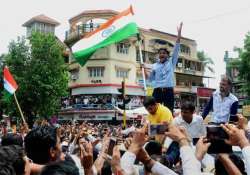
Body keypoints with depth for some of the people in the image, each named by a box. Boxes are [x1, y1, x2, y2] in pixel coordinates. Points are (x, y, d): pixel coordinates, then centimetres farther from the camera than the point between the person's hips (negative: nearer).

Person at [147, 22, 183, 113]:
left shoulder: (171, 62, 8)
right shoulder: (155, 65, 13)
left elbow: (176, 49, 1)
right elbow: (151, 79, 16)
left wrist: (179, 32, -6)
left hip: (168, 91, -1)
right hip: (157, 91, 1)